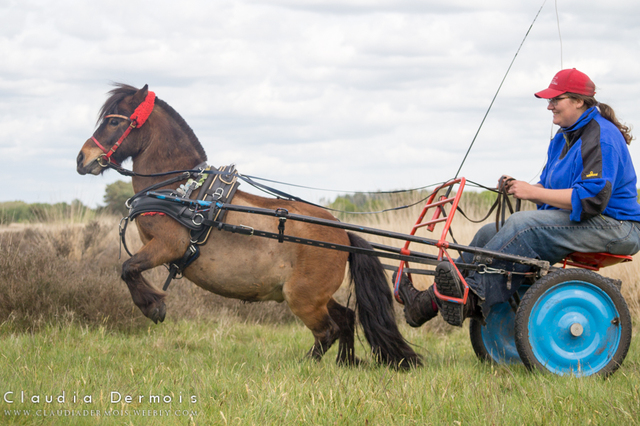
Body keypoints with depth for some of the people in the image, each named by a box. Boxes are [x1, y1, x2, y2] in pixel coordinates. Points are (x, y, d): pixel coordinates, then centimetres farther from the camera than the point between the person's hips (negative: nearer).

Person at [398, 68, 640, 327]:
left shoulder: (602, 138, -15)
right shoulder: (564, 138, 16)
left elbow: (591, 199, -25)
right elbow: (549, 187, 19)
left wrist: (533, 192, -22)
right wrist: (519, 188, -4)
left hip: (613, 227, -10)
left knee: (523, 225, -30)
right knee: (491, 233, -2)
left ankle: (472, 298, -32)